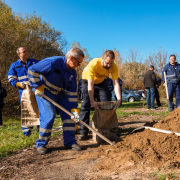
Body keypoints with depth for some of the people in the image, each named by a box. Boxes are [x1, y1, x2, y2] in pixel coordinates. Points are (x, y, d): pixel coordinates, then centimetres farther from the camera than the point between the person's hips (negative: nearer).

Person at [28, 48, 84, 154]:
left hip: (60, 93, 7)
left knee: (69, 114, -2)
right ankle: (41, 144, 4)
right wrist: (38, 87, -22)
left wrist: (74, 109, -11)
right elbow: (32, 70, -26)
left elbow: (72, 92, -4)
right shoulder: (53, 62, -27)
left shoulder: (72, 72, -5)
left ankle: (70, 142, 10)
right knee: (49, 116, -15)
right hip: (45, 92, -7)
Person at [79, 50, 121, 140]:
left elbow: (116, 83, -29)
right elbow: (90, 84, -38)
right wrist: (92, 101, -44)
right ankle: (83, 132, -8)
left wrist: (119, 99, -41)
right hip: (88, 81, -3)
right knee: (85, 106, -11)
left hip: (101, 82, 4)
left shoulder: (114, 67, -26)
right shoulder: (93, 64, -37)